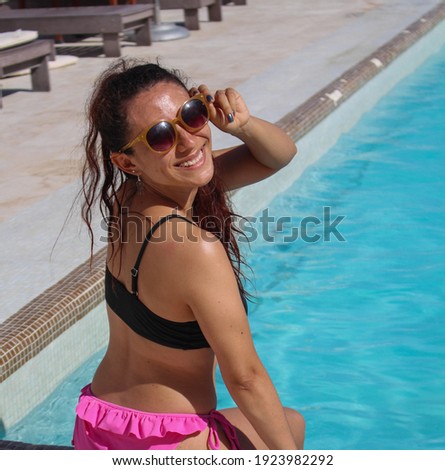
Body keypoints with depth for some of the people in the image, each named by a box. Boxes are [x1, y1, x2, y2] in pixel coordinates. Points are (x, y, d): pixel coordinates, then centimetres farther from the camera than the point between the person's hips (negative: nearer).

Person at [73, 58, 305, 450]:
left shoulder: (132, 199, -5)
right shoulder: (194, 248, -30)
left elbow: (281, 154, 2)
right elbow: (244, 377, -20)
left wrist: (242, 124, -18)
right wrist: (291, 457, -8)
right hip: (166, 445, -8)